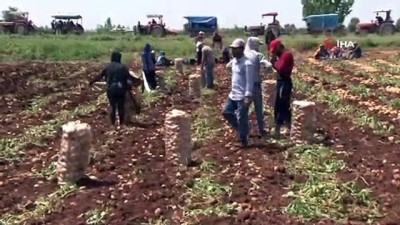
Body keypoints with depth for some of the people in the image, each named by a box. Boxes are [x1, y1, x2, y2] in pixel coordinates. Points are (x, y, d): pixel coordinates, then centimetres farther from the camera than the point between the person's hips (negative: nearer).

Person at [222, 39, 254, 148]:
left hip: (243, 96, -9)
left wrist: (248, 96, -24)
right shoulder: (234, 61, 9)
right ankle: (240, 129, 30)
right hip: (233, 94, 9)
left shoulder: (247, 64, -17)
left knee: (242, 119, -1)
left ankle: (243, 141, 13)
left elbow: (249, 81, -19)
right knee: (226, 112, 14)